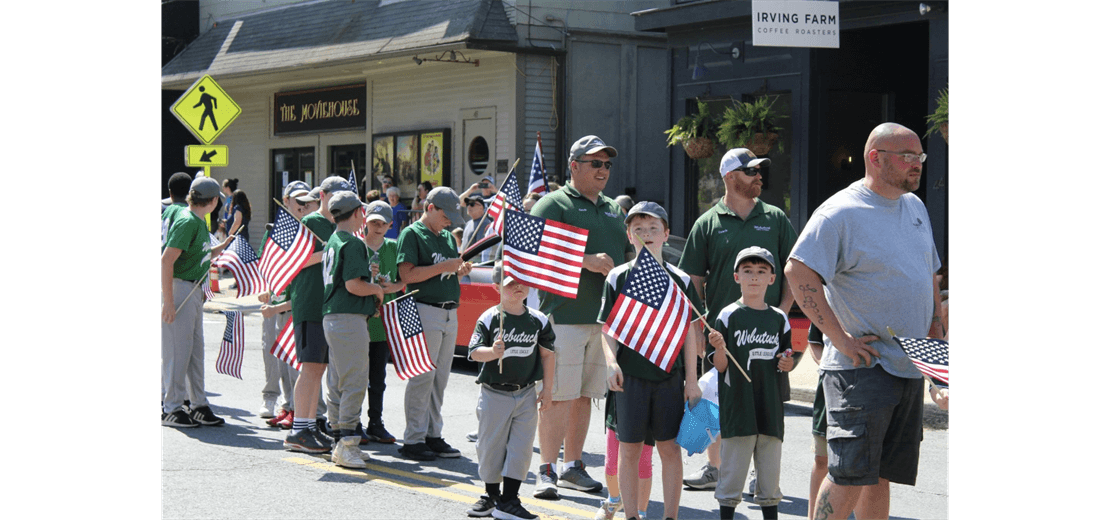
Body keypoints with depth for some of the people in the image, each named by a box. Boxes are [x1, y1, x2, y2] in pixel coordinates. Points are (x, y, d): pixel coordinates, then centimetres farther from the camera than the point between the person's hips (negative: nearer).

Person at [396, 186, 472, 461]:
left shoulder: (448, 236, 19)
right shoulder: (412, 234, -4)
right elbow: (407, 275, -14)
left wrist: (461, 270, 4)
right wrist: (444, 266, -16)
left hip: (450, 312, 8)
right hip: (425, 312, -8)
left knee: (440, 377, 9)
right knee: (422, 376, -7)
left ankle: (433, 435, 15)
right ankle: (413, 440, -2)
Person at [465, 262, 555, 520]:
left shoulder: (539, 321, 3)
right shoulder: (489, 318, -5)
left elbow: (547, 354, 9)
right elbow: (474, 352, -9)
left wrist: (547, 388, 6)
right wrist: (493, 352, -29)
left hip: (526, 395, 2)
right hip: (494, 394, -2)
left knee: (521, 448, -2)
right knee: (490, 446, 6)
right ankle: (491, 495, 24)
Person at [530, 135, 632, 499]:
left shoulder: (614, 210, 21)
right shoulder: (553, 204, -1)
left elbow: (630, 255, 28)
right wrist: (587, 261, -20)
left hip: (605, 316, 6)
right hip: (565, 315, -6)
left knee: (584, 394, 11)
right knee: (559, 395, -8)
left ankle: (572, 466, 19)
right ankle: (546, 470, -3)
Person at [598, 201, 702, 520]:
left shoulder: (680, 280, 5)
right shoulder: (618, 278, 3)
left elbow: (690, 332, 6)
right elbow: (608, 328, 3)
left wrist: (691, 380, 3)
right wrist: (611, 362, -14)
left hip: (670, 376, 1)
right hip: (630, 375, 0)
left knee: (670, 447, 3)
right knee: (629, 448, 3)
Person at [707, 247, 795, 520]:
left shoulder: (779, 319, 10)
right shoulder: (728, 316, -2)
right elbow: (720, 366, -4)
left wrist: (786, 364, -3)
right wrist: (720, 349, -23)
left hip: (771, 407, 4)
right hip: (737, 405, -3)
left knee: (769, 473, 9)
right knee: (733, 472, -1)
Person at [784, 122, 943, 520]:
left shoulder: (915, 206, 15)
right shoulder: (841, 212, -11)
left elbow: (929, 274, 26)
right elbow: (798, 271, -19)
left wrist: (935, 331, 14)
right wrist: (840, 338, -21)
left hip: (910, 366, 7)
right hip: (862, 365, -7)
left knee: (883, 474, 10)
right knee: (850, 475, -11)